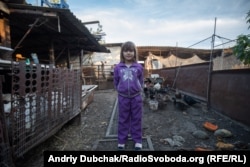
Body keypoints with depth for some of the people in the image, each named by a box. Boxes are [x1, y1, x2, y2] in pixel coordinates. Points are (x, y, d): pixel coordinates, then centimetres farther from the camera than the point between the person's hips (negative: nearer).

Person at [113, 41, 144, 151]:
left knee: (136, 119, 11)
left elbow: (141, 81, 7)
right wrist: (120, 90, 6)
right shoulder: (118, 67, -1)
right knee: (123, 120, 12)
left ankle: (137, 140, 26)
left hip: (136, 97, 0)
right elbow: (116, 82, 8)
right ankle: (121, 141, 25)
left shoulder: (138, 67, -2)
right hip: (123, 97, 1)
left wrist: (138, 90, 2)